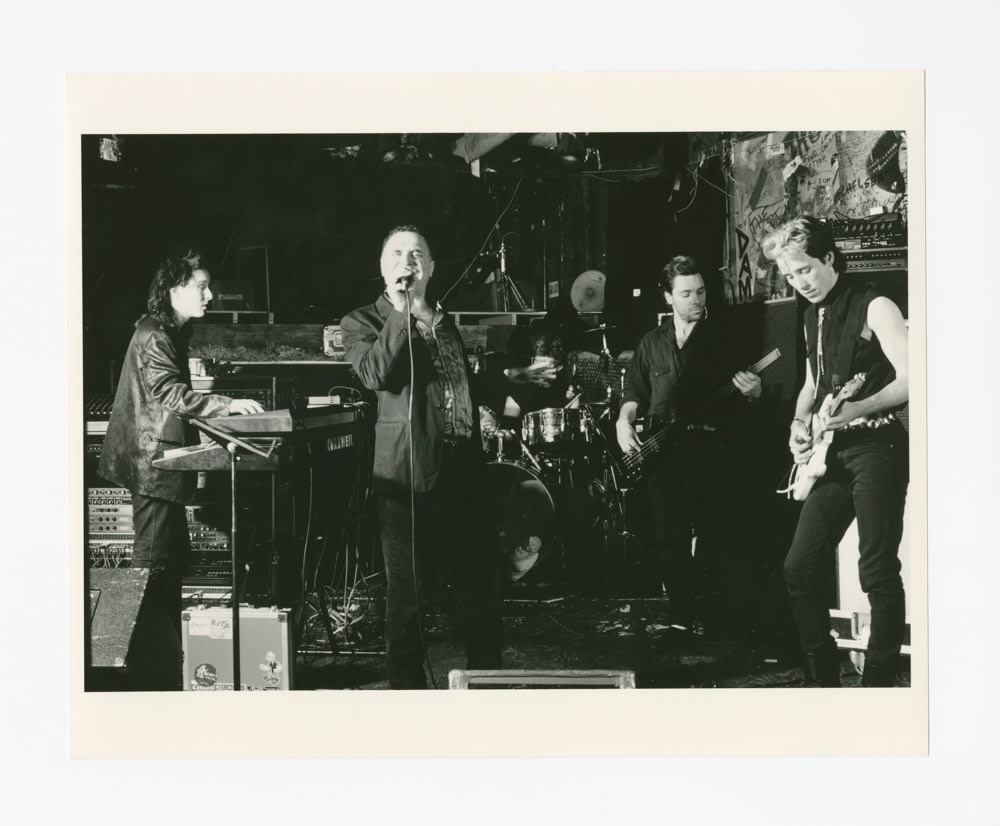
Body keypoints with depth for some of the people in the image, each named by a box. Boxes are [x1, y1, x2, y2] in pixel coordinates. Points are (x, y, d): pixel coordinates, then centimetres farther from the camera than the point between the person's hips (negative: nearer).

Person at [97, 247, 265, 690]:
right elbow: (170, 393, -25)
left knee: (174, 554, 15)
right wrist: (227, 404, -29)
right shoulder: (153, 337, -16)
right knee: (152, 563, -7)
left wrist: (222, 405, 12)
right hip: (153, 459, -10)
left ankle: (169, 654, 24)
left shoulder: (173, 331, 15)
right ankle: (149, 669, -2)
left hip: (166, 462, 10)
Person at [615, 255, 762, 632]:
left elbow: (743, 387, 7)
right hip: (663, 453, 3)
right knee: (671, 539, 5)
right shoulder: (651, 343, 12)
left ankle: (736, 622, 2)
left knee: (722, 538, -6)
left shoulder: (721, 340, 6)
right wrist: (624, 421, -2)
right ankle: (682, 619, 15)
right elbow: (635, 391, 16)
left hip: (711, 450, -2)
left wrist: (753, 391, -15)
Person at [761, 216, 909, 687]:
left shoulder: (873, 308, -8)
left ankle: (878, 682, -1)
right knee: (801, 567, 4)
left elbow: (910, 380, -16)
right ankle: (823, 677, 14)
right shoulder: (812, 317, 16)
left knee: (877, 572, -8)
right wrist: (799, 425, 7)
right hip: (832, 453, 8)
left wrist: (855, 410, -26)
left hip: (876, 446, -8)